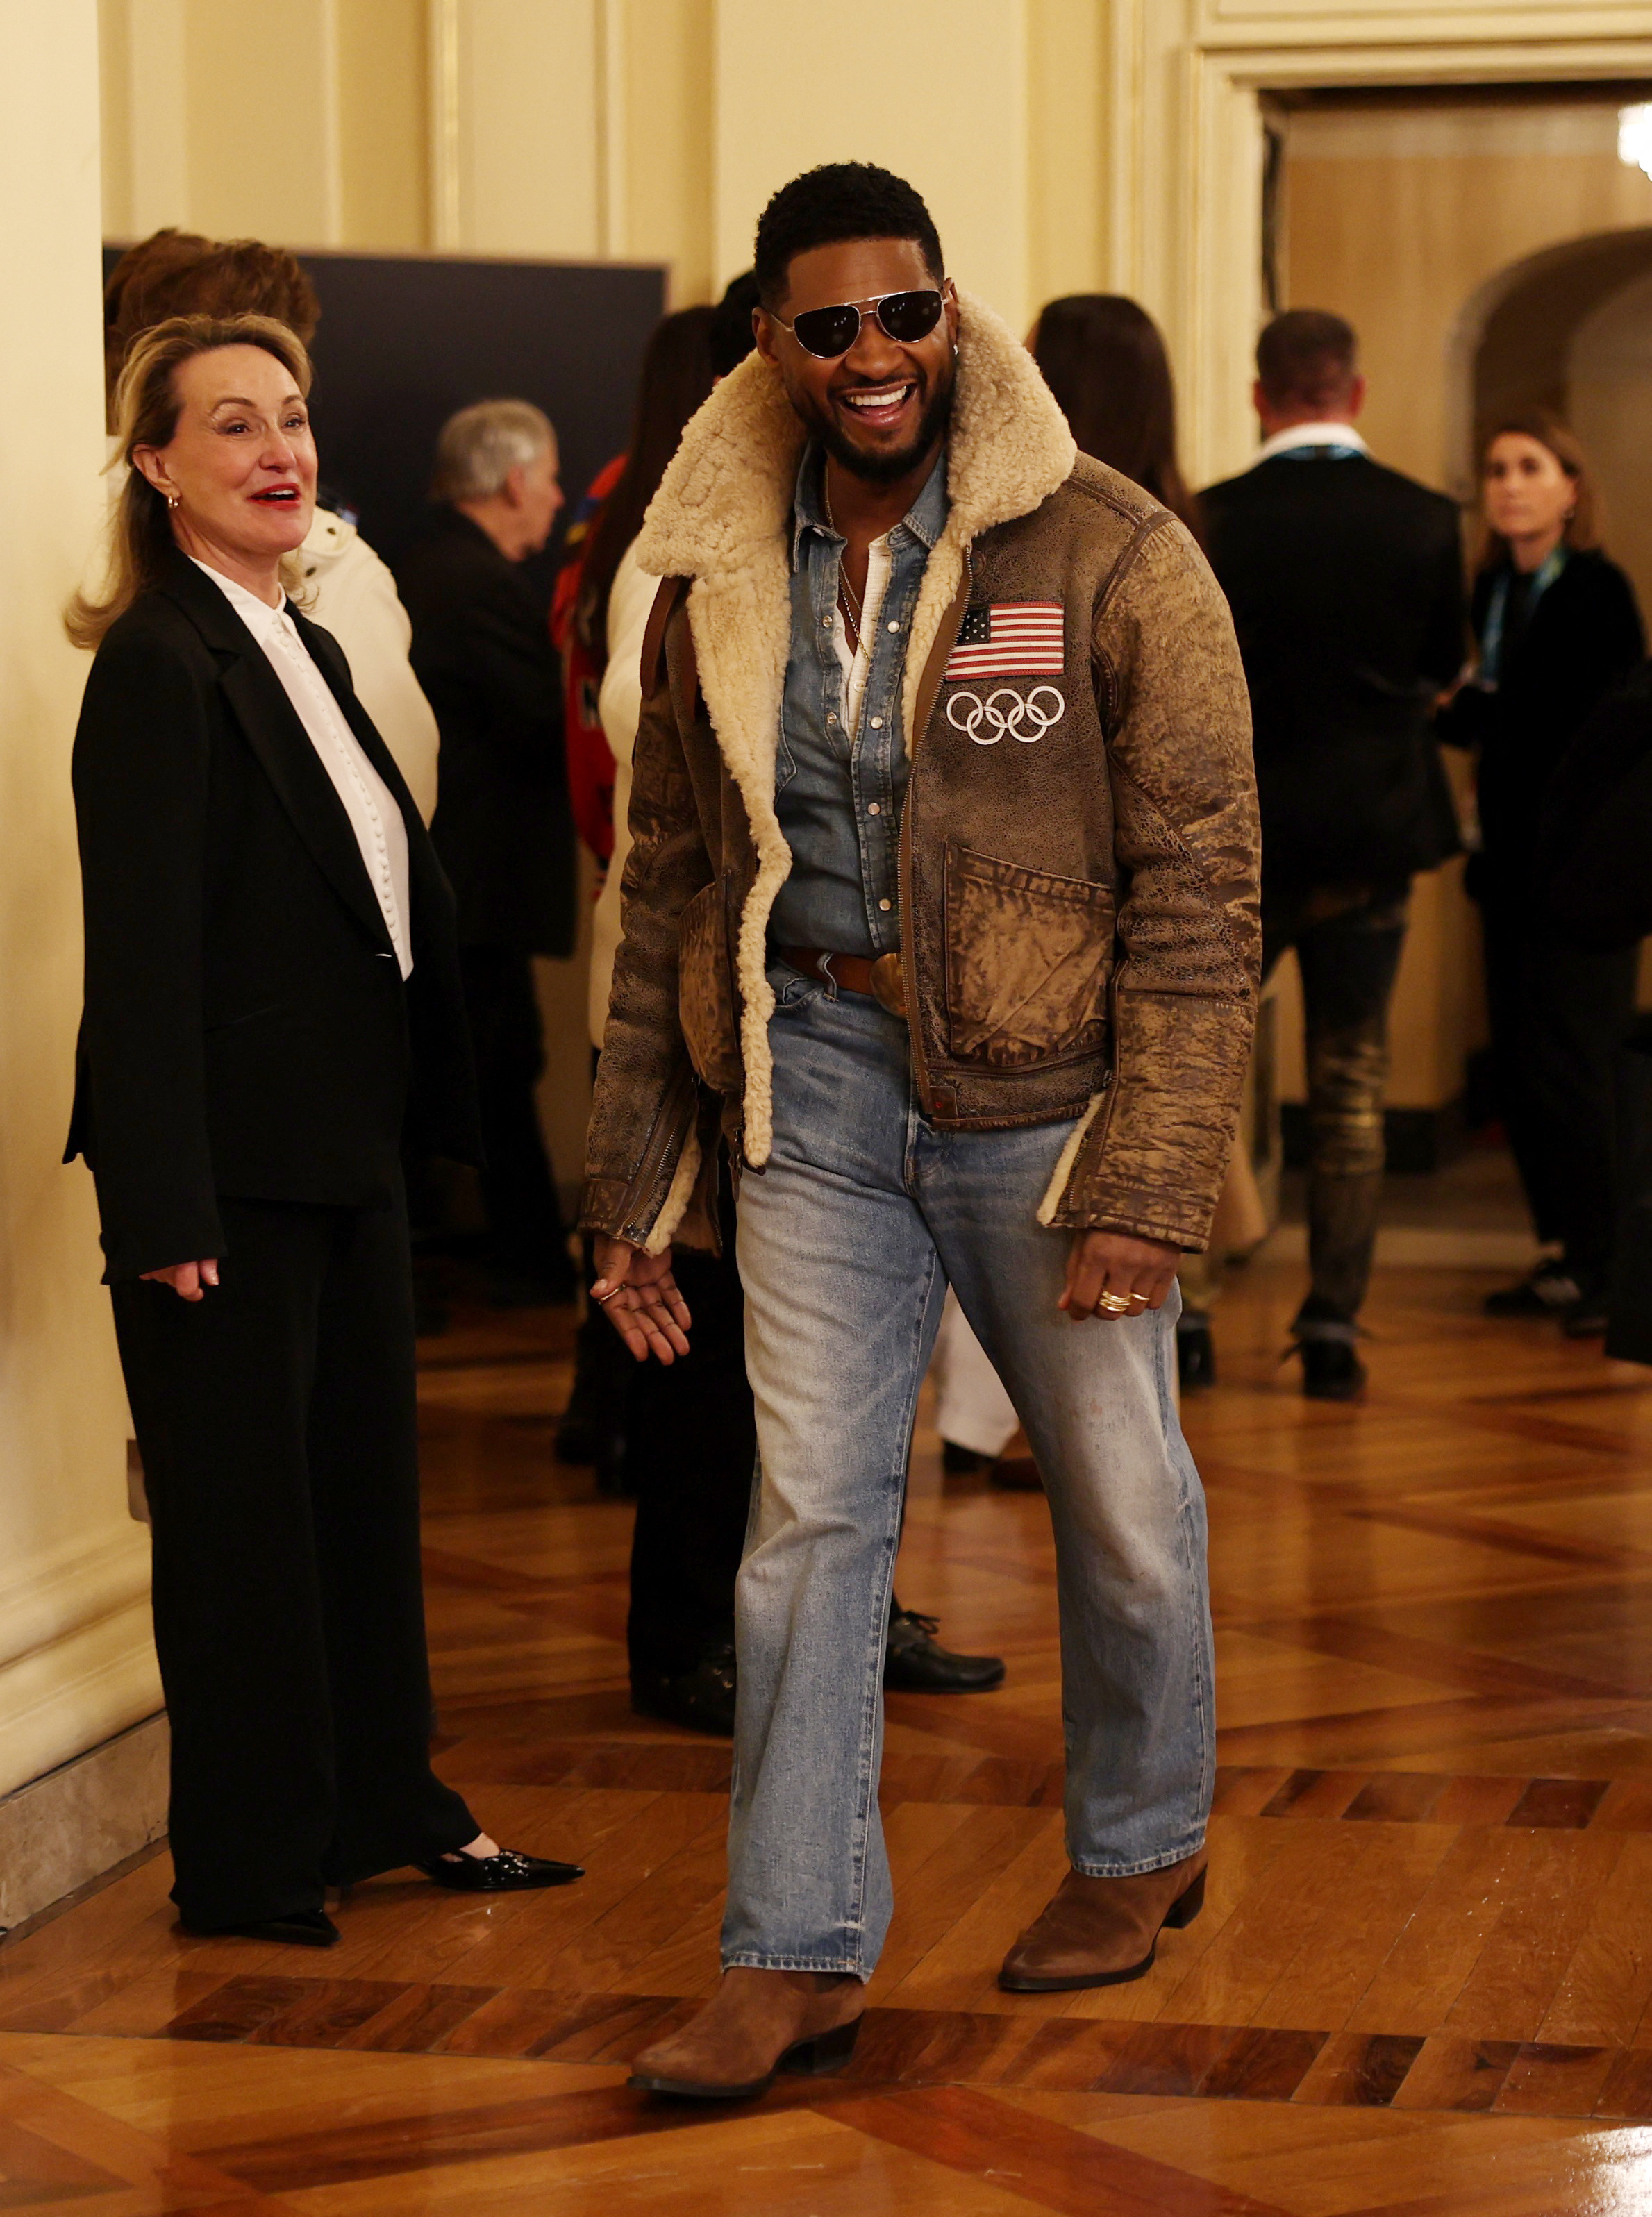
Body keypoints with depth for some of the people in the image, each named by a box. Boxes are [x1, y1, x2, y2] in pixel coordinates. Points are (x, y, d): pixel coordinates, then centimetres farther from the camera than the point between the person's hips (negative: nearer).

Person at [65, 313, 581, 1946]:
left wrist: (415, 1118, 14)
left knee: (366, 1486, 17)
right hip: (230, 1166, -9)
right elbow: (144, 955, -19)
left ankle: (385, 1804, 30)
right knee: (241, 1508, 2)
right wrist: (164, 1211, -21)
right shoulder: (161, 665, -16)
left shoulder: (309, 650, 12)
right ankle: (250, 1862, 13)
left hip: (347, 1152, 9)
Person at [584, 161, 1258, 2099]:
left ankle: (1142, 1846, 34)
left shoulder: (1109, 559, -9)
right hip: (811, 1083, 3)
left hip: (1044, 1087, -3)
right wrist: (636, 1182, 8)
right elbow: (670, 885, 11)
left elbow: (1199, 882, -10)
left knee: (1117, 1498, 11)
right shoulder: (716, 582, 4)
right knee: (807, 1511, 0)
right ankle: (796, 1959, 7)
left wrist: (1148, 1183, -16)